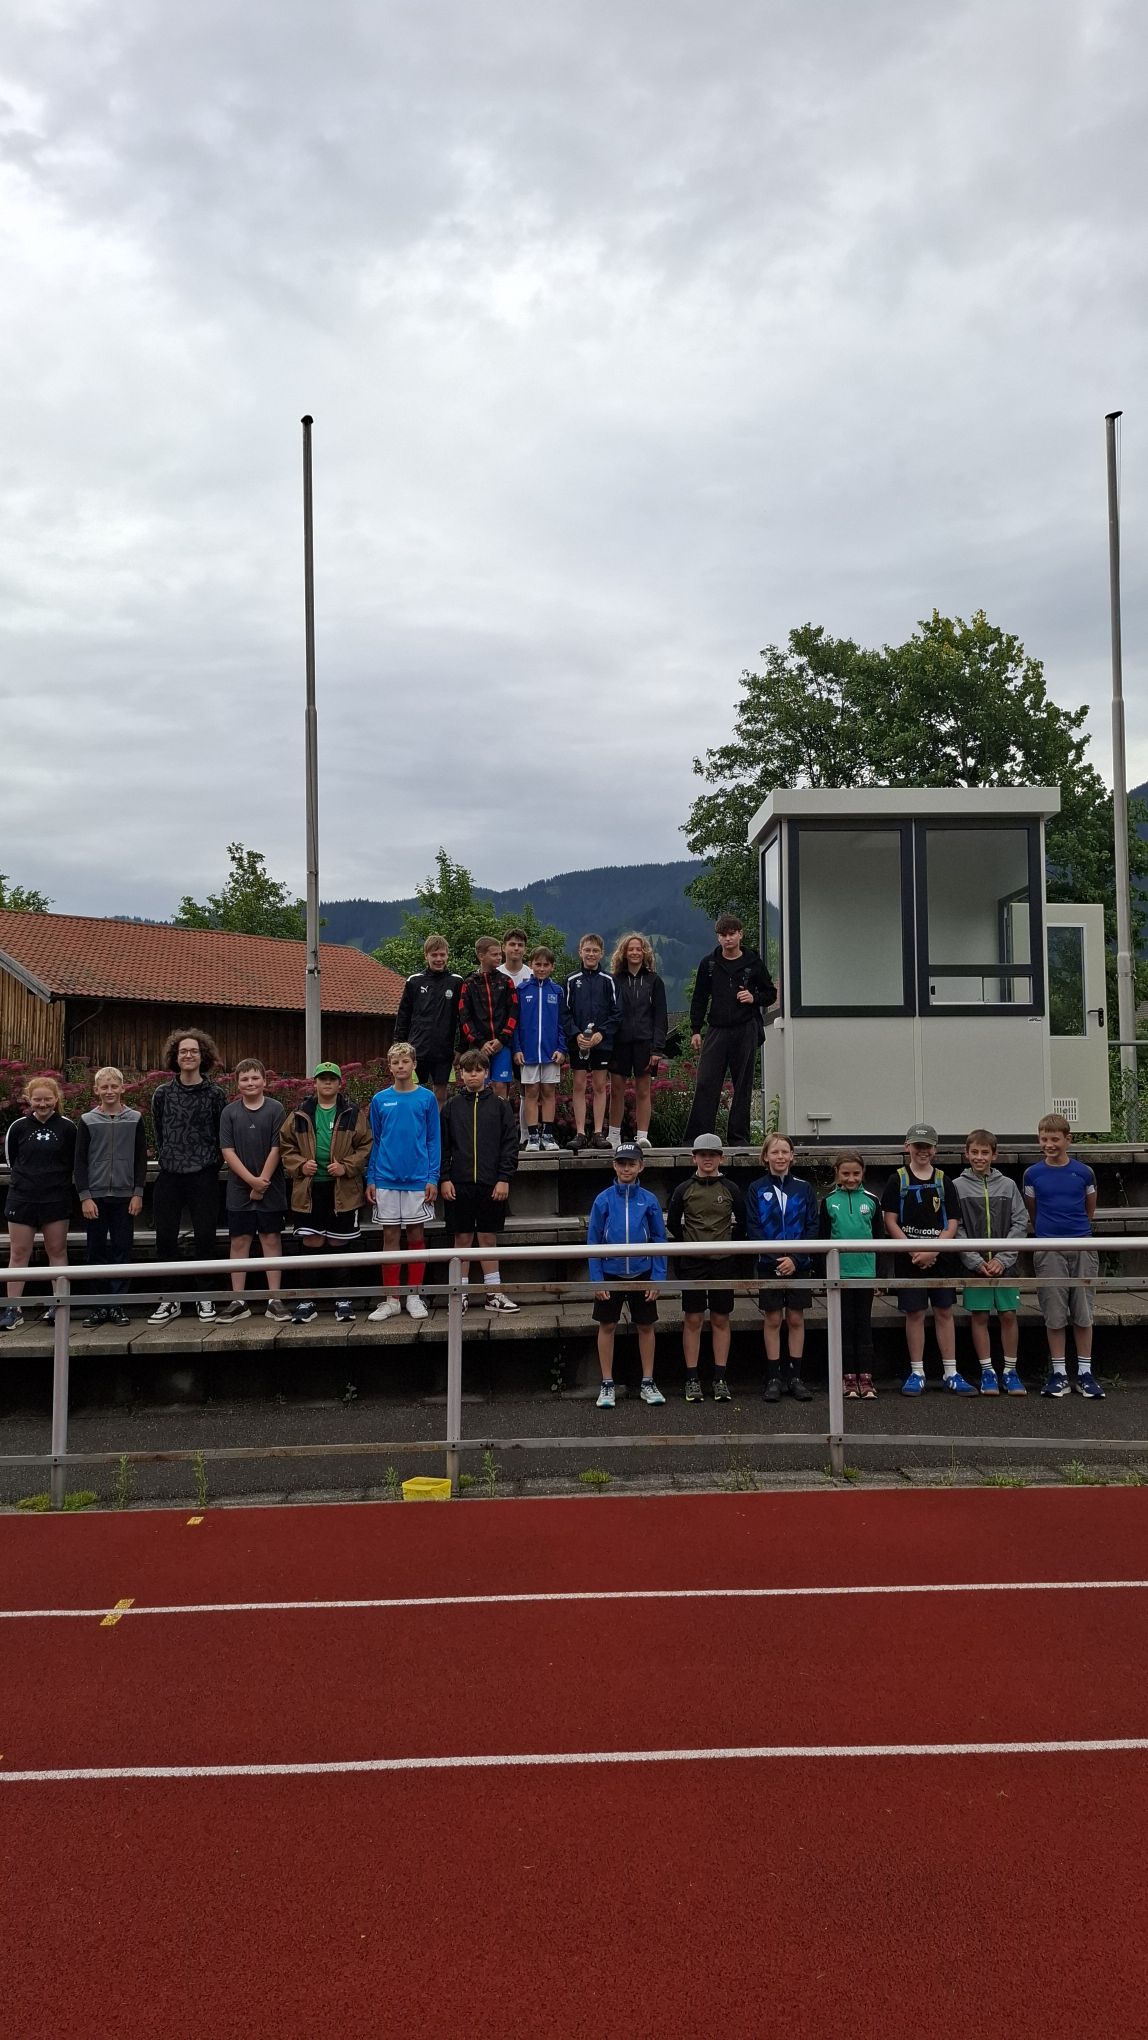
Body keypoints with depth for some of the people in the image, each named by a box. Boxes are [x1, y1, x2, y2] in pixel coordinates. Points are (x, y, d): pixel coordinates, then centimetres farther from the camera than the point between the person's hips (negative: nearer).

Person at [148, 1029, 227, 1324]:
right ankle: (170, 1299, 13)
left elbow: (222, 1136, 4)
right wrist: (166, 1158, 9)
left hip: (204, 1176, -2)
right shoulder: (163, 1093, 6)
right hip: (169, 1176, 2)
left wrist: (212, 1164, 2)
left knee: (205, 1237, 1)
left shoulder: (214, 1094, 1)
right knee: (165, 1238, 3)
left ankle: (204, 1297, 12)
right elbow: (158, 1133, 13)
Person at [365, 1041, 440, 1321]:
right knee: (390, 1237, 5)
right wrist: (371, 1179, 2)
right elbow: (375, 1142, 8)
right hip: (387, 1180, 1)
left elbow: (433, 1140, 1)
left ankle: (414, 1296, 16)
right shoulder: (380, 1100, 4)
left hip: (418, 1179, -1)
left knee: (416, 1236, 6)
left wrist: (433, 1178, -5)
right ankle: (391, 1300, 11)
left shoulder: (426, 1098, 0)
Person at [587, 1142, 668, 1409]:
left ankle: (648, 1383, 22)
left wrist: (657, 1277, -5)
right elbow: (593, 1241, -2)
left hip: (642, 1274, 1)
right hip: (610, 1274, 0)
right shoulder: (603, 1200, -5)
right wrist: (597, 1279, -7)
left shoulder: (649, 1201, -4)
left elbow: (659, 1240, 1)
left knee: (646, 1326, 8)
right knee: (607, 1326, 6)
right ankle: (607, 1385, 18)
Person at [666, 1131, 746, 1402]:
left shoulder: (730, 1189, 2)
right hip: (693, 1263, 0)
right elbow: (672, 1223, 12)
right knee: (692, 1320, 1)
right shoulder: (684, 1190, 1)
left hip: (723, 1262, 1)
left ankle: (720, 1379, 11)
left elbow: (742, 1224, 12)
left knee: (720, 1320, 4)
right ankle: (692, 1379, 6)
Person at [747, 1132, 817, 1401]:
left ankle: (795, 1377, 14)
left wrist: (795, 1259, -13)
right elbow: (753, 1228, -4)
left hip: (798, 1265, 1)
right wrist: (776, 1258, -15)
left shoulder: (804, 1188, 2)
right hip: (770, 1265, -1)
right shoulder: (756, 1189, 0)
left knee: (796, 1319, 6)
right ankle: (773, 1378, 10)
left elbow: (812, 1227, -1)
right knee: (772, 1320, 3)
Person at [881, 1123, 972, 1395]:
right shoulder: (897, 1180, 1)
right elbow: (890, 1221, -3)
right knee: (915, 1314, 2)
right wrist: (914, 1250, -12)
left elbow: (952, 1223, 2)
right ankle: (916, 1373, 11)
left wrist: (932, 1251, -12)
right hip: (909, 1258, -2)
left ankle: (951, 1373, 12)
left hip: (940, 1257, 2)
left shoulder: (943, 1181, 6)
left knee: (944, 1312, 5)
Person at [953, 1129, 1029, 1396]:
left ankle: (1010, 1370, 15)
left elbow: (1020, 1223, 0)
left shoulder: (1008, 1185, 4)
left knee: (1008, 1315, 4)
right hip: (974, 1264, -1)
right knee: (979, 1317, 3)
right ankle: (987, 1371, 13)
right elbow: (956, 1229, -4)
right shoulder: (958, 1186, -1)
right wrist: (976, 1262, -12)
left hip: (1005, 1263, 1)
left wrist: (1002, 1259, -9)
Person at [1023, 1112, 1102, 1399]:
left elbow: (1090, 1209, 16)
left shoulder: (1083, 1172, 1)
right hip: (1048, 1250, 0)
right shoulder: (1033, 1174, 1)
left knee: (1083, 1313, 4)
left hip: (1081, 1247, 0)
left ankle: (1085, 1373, 13)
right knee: (1055, 1315, 2)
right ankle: (1059, 1374, 11)